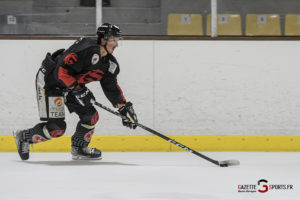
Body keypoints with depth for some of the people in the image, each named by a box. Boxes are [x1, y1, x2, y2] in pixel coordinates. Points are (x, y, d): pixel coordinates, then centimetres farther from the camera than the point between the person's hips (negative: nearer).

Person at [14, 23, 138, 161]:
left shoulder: (110, 63, -1)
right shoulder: (87, 50, -30)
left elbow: (112, 87, 10)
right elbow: (61, 71, -32)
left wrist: (125, 108, 4)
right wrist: (77, 89, -33)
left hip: (73, 83, 9)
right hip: (48, 80, -9)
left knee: (90, 115, 3)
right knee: (56, 127, -12)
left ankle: (78, 149, 22)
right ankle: (24, 137, 10)